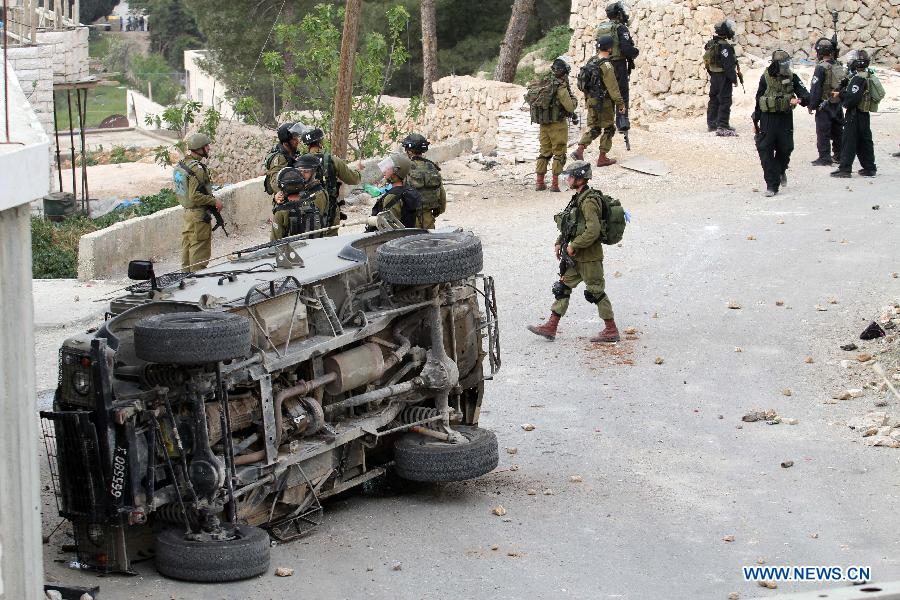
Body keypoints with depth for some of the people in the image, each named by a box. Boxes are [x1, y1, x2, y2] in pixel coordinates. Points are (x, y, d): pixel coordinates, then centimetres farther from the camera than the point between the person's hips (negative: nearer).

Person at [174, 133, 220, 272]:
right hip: (199, 215, -9)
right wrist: (214, 201, -13)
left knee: (187, 248, 17)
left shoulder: (180, 165, 9)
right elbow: (195, 196, -25)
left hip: (186, 212, 9)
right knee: (199, 252, -3)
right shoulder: (197, 169, -21)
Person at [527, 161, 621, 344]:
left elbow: (593, 231, -28)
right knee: (563, 287, 11)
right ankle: (551, 327, 15)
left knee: (595, 292, 0)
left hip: (589, 257, -10)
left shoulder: (589, 201, -21)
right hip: (577, 256, 10)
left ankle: (611, 331, 11)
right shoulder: (579, 198, 10)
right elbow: (570, 225, 21)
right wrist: (559, 242, 12)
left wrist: (573, 246, -21)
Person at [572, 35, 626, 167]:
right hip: (604, 102, -7)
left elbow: (584, 83, 14)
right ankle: (602, 158, 10)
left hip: (591, 100, 7)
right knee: (608, 129, 7)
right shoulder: (606, 65, -20)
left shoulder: (591, 61, 5)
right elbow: (613, 88, -20)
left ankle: (579, 150, -1)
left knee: (593, 128, 15)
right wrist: (620, 103, -13)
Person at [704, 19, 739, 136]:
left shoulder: (710, 44, 7)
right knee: (725, 101, -6)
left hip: (714, 77, 9)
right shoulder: (725, 46, -21)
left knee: (713, 100, 18)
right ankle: (722, 127, -10)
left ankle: (711, 124, 27)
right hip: (723, 77, -9)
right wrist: (734, 79, -16)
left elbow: (707, 62, 15)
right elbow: (728, 65, -22)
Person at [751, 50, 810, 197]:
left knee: (785, 149, 9)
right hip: (768, 118, -1)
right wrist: (756, 120, 11)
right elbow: (758, 99, 7)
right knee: (766, 151, -8)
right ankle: (772, 185, -2)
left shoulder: (792, 78, -2)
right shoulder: (766, 78, -3)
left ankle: (781, 170, 42)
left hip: (786, 118, 1)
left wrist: (799, 100, -31)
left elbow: (806, 96, -7)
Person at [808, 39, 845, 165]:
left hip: (824, 105, -7)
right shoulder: (839, 67, 7)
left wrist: (811, 105, -9)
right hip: (838, 105, 7)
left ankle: (825, 158, -3)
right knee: (837, 131, 16)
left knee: (823, 132, -2)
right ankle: (839, 155, 24)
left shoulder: (821, 67, -15)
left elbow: (815, 88, -16)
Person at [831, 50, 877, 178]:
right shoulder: (867, 76, 11)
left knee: (849, 141, -4)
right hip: (865, 114, 9)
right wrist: (841, 94, 8)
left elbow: (853, 97, -25)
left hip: (855, 114, -9)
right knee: (864, 141, 14)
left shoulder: (858, 78, -19)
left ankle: (845, 168, -3)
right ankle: (869, 168, 19)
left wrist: (841, 95, -8)